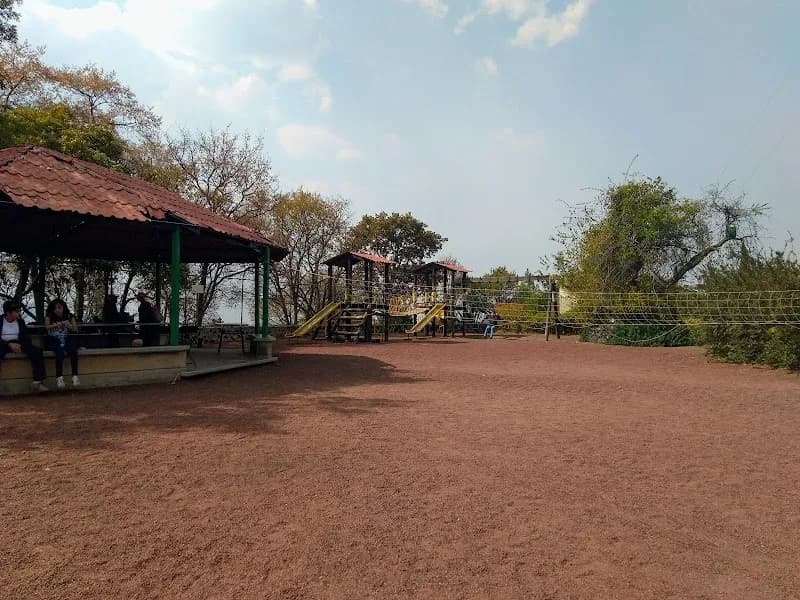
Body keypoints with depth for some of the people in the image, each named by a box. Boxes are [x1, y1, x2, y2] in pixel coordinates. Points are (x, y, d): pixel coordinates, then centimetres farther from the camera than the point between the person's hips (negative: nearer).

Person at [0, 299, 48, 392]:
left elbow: (27, 337, 9)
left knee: (37, 351, -21)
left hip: (18, 344, 4)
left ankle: (38, 381, -25)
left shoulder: (20, 321, 12)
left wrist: (20, 345, -13)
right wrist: (9, 344, -22)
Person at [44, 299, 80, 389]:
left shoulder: (69, 316, 11)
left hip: (67, 340, 2)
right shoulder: (49, 316, 8)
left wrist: (69, 326, -15)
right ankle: (59, 377, -38)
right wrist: (57, 325, -28)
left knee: (73, 350, -31)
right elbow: (46, 327, -11)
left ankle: (75, 375, -34)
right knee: (60, 350, -35)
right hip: (53, 342, -2)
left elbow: (76, 330, 5)